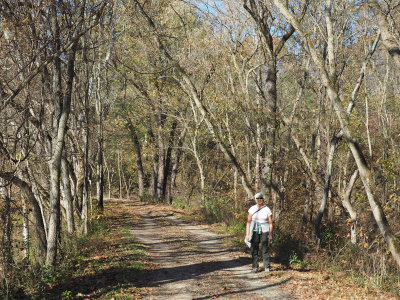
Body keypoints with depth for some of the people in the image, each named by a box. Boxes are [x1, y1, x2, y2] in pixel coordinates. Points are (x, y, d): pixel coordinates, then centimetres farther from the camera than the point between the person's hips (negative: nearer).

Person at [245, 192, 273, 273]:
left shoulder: (267, 209, -2)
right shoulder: (252, 209, 0)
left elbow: (270, 223, 2)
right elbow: (248, 222, 0)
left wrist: (270, 235, -1)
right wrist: (247, 234, -5)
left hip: (264, 231, -1)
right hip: (254, 231, 1)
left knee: (265, 250, -3)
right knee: (254, 250, 1)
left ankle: (267, 267, 5)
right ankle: (255, 267, 9)